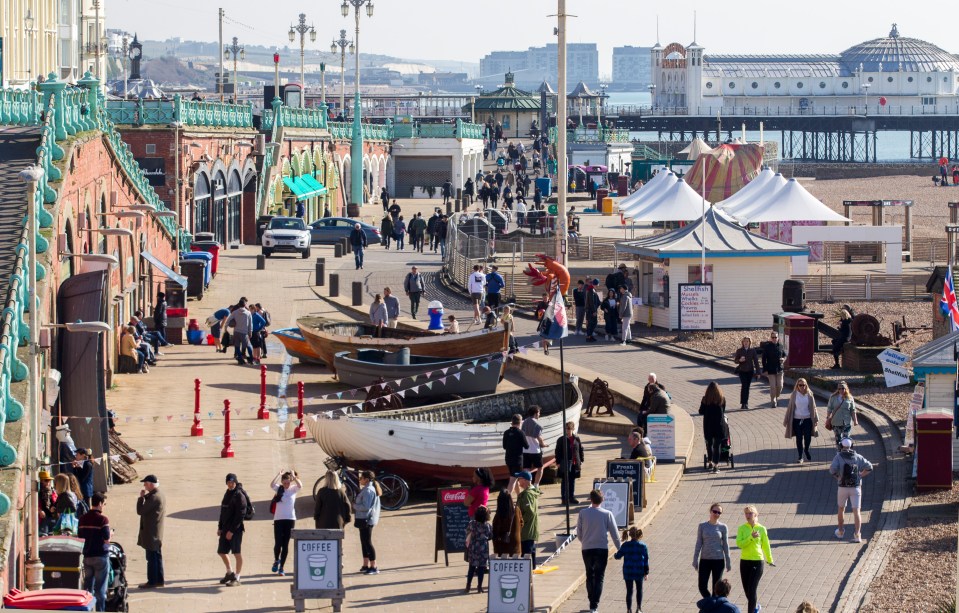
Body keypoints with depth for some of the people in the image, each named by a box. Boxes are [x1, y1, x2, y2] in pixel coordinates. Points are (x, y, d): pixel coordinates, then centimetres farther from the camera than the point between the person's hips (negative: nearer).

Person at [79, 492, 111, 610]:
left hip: (87, 555, 5)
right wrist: (110, 533, 5)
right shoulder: (102, 519, -14)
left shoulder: (83, 518, 4)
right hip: (101, 555, -5)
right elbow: (106, 539, -15)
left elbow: (80, 537, 8)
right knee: (100, 587, 1)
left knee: (88, 585, 13)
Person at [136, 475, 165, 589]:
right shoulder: (160, 495, 11)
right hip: (157, 533, 10)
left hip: (150, 533, -10)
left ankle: (152, 581, 0)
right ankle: (159, 580, 19)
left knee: (151, 558, -4)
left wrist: (141, 497, -8)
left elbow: (140, 511, -20)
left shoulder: (154, 497, -21)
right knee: (157, 557, 14)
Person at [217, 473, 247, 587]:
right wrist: (220, 527, 13)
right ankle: (230, 573, 30)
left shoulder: (239, 495, -11)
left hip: (235, 529, -9)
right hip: (225, 528, 9)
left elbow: (240, 515, -16)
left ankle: (237, 578, 0)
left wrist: (232, 530, -18)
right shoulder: (227, 494, 15)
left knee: (237, 553, -4)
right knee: (221, 552, 13)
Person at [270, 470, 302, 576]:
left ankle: (281, 568, 9)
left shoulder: (293, 489, 4)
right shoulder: (278, 489, 4)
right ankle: (276, 560, 24)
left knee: (285, 544, 2)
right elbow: (272, 485, -18)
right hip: (278, 519, 0)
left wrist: (294, 476, -18)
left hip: (290, 519, 0)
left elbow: (300, 486, -17)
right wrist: (278, 475, -20)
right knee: (278, 543, -5)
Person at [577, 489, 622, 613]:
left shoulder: (583, 513, -3)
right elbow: (614, 533, -3)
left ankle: (592, 603, 21)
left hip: (587, 549, 2)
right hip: (602, 548, -2)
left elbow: (579, 533, 4)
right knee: (599, 577, 3)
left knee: (589, 576, 17)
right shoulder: (607, 514, -6)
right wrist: (620, 549, 7)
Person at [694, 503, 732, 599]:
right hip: (705, 560, 1)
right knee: (702, 587, -3)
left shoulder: (723, 527, 1)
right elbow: (698, 544, 6)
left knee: (716, 588, 2)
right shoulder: (702, 526, 3)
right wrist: (695, 560, 3)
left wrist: (728, 562, 4)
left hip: (718, 560, -1)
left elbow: (725, 545, 5)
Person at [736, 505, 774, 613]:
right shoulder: (742, 528, 0)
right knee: (747, 589, 12)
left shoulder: (761, 529, -2)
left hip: (757, 561, -3)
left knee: (752, 589, -11)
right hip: (744, 561, 3)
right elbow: (739, 543, -12)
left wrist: (770, 560, 17)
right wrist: (751, 537, -22)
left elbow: (766, 545, 8)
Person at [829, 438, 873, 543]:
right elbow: (869, 467, 0)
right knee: (856, 511, -3)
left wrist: (837, 477, -1)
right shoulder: (857, 457, 5)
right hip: (856, 487, 1)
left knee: (841, 509, 21)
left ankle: (841, 532, 34)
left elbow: (832, 469, -18)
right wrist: (860, 475, 7)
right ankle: (857, 534, -17)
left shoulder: (839, 456, -4)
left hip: (843, 487, -1)